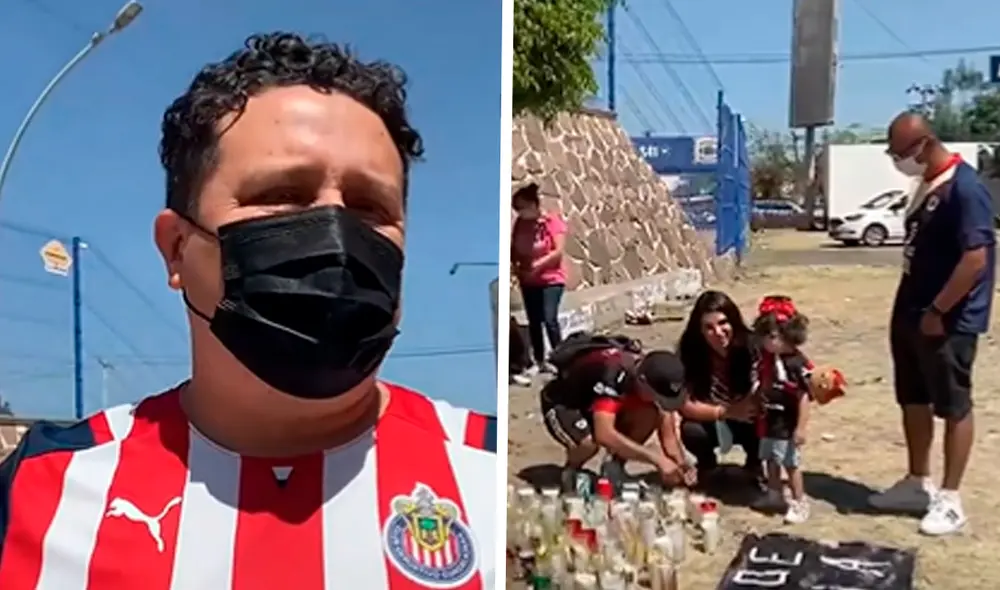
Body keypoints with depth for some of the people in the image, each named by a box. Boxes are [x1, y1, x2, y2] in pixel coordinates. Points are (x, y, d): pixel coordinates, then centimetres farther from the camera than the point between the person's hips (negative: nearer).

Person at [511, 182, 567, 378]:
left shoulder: (552, 220, -12)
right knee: (533, 322, 9)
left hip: (551, 279, -5)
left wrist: (538, 264, -24)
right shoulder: (520, 223, 2)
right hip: (528, 281, 5)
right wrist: (515, 264, -14)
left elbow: (558, 251, -17)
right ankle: (539, 362, 19)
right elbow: (513, 249, 6)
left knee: (550, 319, -14)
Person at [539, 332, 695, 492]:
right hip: (562, 404, -6)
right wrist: (657, 459, -46)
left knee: (650, 415, -22)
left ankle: (615, 465, -1)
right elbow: (604, 435, -48)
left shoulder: (655, 376, -17)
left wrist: (682, 464, -29)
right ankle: (571, 470, -3)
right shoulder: (613, 373, -38)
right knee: (589, 442, -37)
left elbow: (669, 436, -11)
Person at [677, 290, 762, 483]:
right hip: (711, 422, 0)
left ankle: (754, 463, 8)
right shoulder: (690, 351, -22)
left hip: (748, 421, 0)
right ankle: (707, 464, 7)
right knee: (691, 431, -30)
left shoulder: (751, 347, -23)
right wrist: (725, 411, -35)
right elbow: (685, 405, -22)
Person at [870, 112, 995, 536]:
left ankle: (949, 500, 13)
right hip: (912, 313, 9)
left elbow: (976, 259, -23)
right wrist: (912, 308, 15)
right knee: (913, 400, 16)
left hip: (946, 320, -9)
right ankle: (917, 484, 29)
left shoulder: (964, 188, -19)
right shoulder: (928, 184, 10)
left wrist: (938, 311, -19)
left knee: (954, 407, 3)